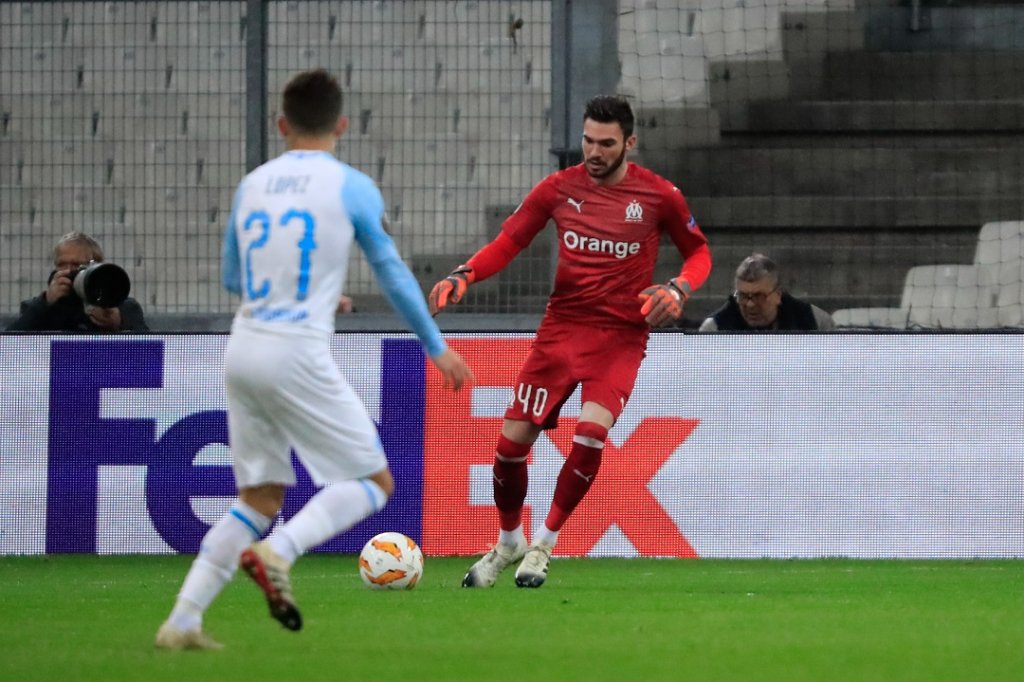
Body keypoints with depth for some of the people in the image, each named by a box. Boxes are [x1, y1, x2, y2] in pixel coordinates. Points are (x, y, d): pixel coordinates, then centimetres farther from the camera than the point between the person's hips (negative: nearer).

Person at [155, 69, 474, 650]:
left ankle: (182, 621, 3)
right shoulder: (351, 187, -2)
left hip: (243, 352, 6)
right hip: (299, 356, -6)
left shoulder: (252, 185, 13)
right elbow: (393, 275, 4)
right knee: (374, 482, 4)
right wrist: (437, 348, 17)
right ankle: (278, 553, -20)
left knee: (260, 499, 14)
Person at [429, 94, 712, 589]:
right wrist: (464, 275, -14)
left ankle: (544, 543, -6)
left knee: (592, 430, -24)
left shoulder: (658, 196, -4)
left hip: (622, 335, -2)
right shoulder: (559, 189, 0)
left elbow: (698, 251, 9)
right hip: (562, 327, 2)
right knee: (512, 438, -4)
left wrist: (678, 289, -12)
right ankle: (508, 543, 23)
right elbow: (507, 243, 4)